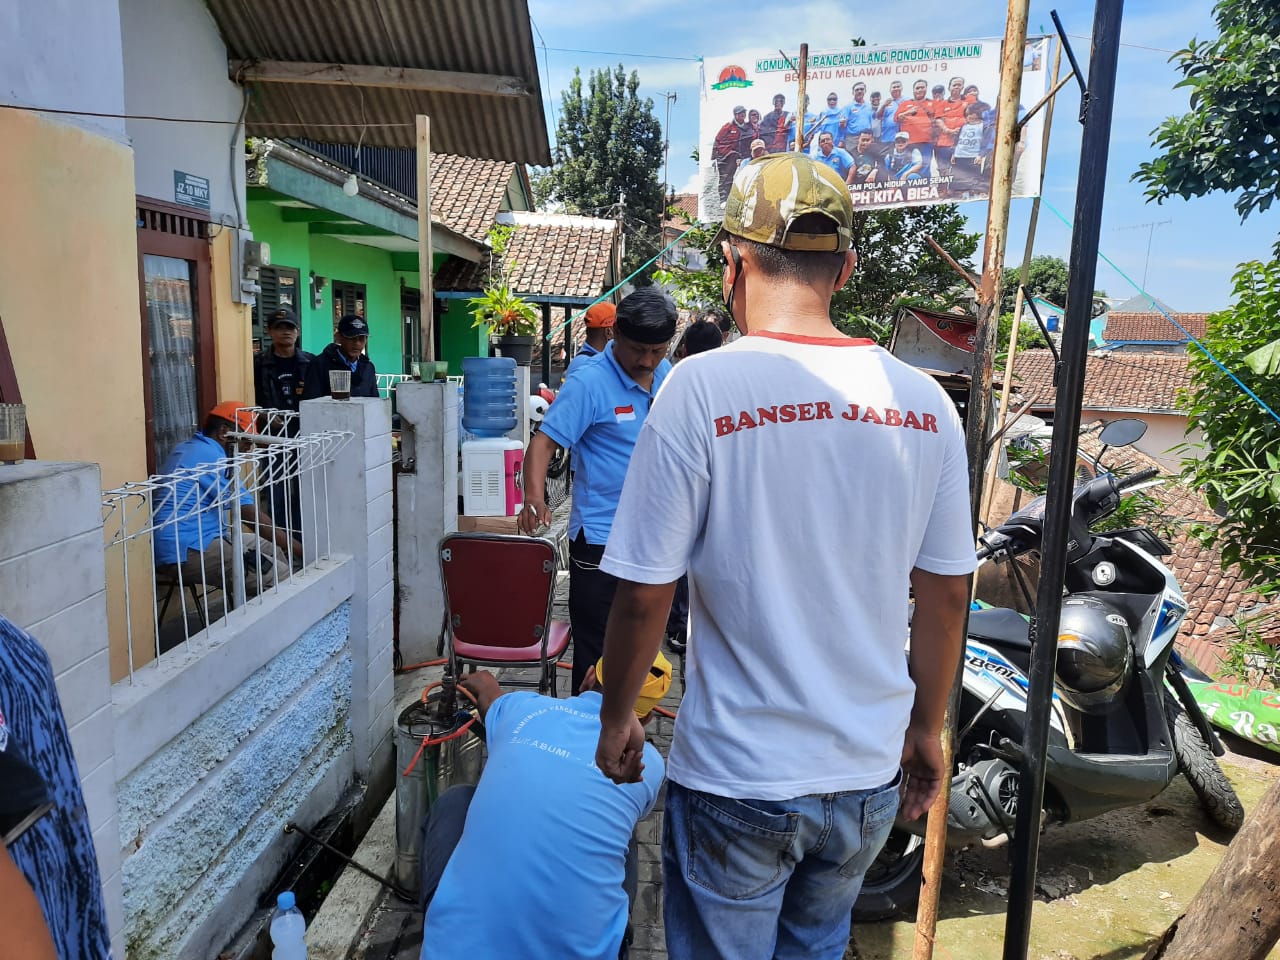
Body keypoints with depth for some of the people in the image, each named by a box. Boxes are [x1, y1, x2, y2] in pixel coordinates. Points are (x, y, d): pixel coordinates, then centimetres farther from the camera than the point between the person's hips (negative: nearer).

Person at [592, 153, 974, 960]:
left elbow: (645, 595, -16)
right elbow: (947, 595, 1)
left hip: (737, 781, -4)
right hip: (871, 777, 4)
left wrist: (617, 719, 2)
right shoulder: (923, 402, -6)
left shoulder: (702, 388, -18)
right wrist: (928, 731, 16)